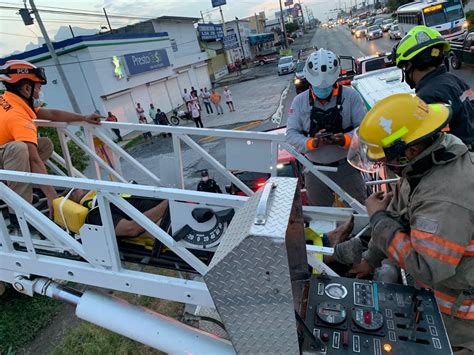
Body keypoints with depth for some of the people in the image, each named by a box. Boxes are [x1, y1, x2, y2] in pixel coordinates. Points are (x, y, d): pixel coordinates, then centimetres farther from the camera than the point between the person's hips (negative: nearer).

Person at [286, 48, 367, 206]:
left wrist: (345, 140, -28)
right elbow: (291, 134, -7)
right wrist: (311, 143, -25)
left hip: (346, 166, -1)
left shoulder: (350, 96, -10)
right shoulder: (299, 101, -5)